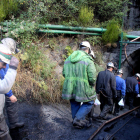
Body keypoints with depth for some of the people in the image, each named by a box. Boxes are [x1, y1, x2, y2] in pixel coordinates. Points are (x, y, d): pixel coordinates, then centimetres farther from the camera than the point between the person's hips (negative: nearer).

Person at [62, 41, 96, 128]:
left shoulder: (68, 59, 8)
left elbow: (64, 74, 12)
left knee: (75, 104, 22)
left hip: (70, 88, 6)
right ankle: (78, 119, 8)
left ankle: (76, 121, 34)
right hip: (83, 89, -5)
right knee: (89, 103, 15)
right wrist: (92, 85, 4)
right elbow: (92, 78, -15)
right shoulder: (88, 60, -12)